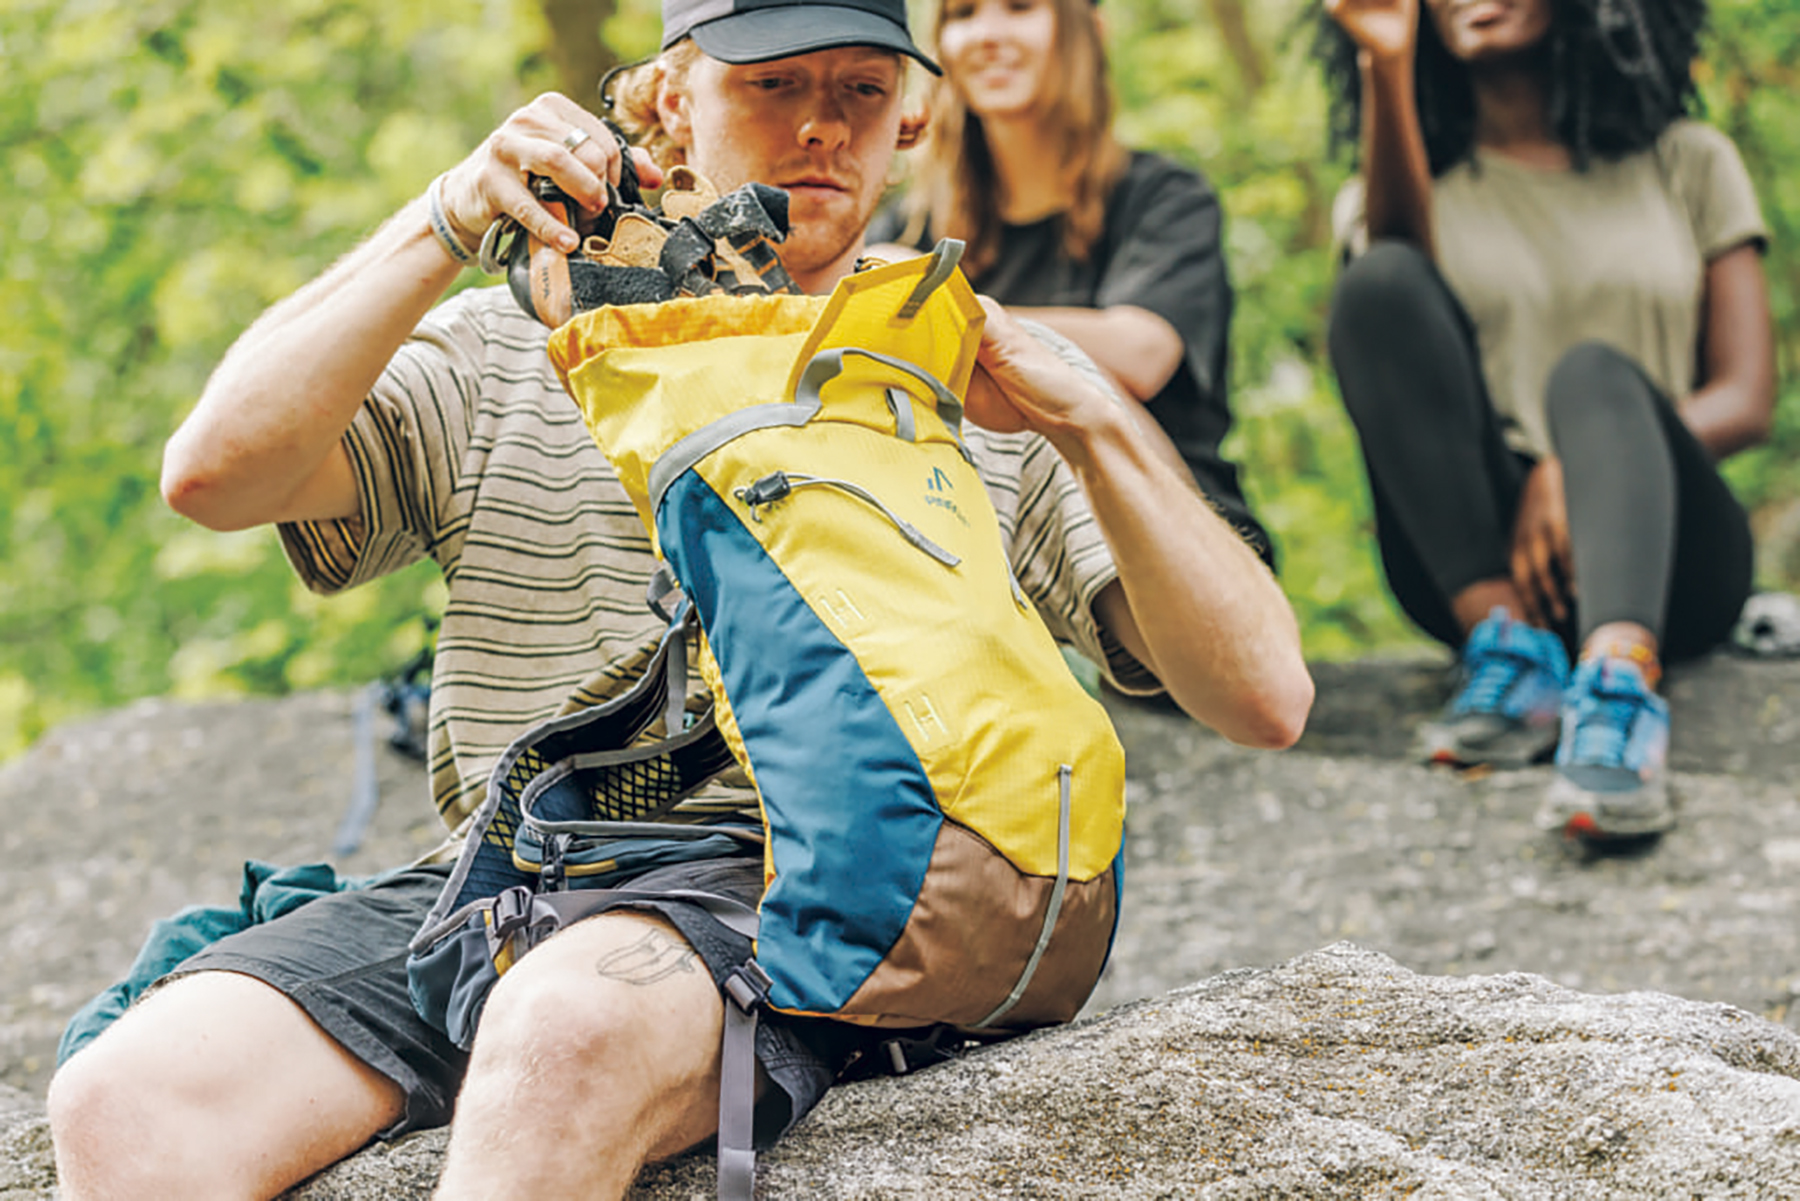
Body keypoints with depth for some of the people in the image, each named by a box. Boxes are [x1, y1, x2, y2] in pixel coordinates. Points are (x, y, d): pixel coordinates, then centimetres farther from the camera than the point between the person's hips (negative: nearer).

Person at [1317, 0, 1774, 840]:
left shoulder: (1688, 164, 17)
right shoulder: (1409, 189, 19)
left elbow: (1746, 403, 4)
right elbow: (1395, 253, -9)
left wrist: (1573, 471, -14)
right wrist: (1387, 71, -23)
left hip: (1662, 558, 0)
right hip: (1472, 560, 1)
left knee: (1593, 370, -30)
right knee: (1379, 279, -19)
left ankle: (1620, 688, -57)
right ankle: (1504, 643, -33)